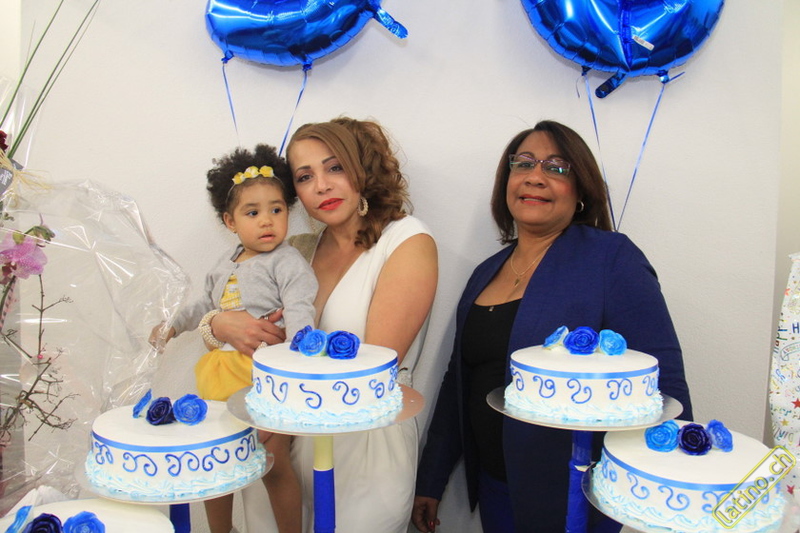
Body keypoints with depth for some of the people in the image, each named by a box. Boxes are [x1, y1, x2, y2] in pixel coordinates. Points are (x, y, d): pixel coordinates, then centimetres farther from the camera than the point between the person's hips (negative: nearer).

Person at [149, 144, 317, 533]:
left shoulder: (287, 262, -10)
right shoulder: (225, 264, 13)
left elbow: (300, 308, -23)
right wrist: (173, 326, 34)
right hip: (219, 375, 8)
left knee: (274, 465, -2)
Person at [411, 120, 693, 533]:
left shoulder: (611, 259, -12)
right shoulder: (486, 272, 6)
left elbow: (661, 388, -16)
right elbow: (459, 381, 11)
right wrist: (429, 482, 13)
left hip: (574, 499, -5)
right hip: (493, 489, 6)